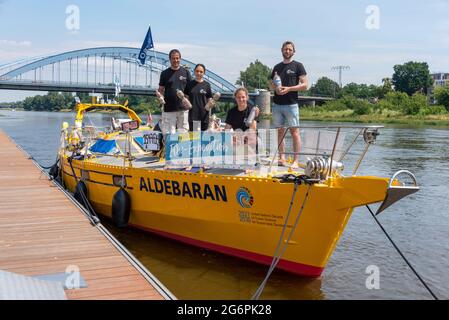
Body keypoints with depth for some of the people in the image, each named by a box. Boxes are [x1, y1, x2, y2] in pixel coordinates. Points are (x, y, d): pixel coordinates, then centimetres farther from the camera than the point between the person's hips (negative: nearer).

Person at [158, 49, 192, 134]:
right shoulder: (165, 73, 8)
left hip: (183, 108, 1)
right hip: (168, 108, -1)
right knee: (168, 133, -3)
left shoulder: (185, 72, 8)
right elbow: (161, 90, 10)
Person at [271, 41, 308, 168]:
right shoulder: (277, 67, 16)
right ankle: (282, 158, 12)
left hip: (291, 104, -5)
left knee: (294, 132, -6)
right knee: (280, 132, 6)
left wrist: (289, 89, -14)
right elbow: (272, 85, 21)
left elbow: (305, 85, -4)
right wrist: (275, 88, -3)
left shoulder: (298, 66, 2)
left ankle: (295, 161, -5)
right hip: (277, 104, 5)